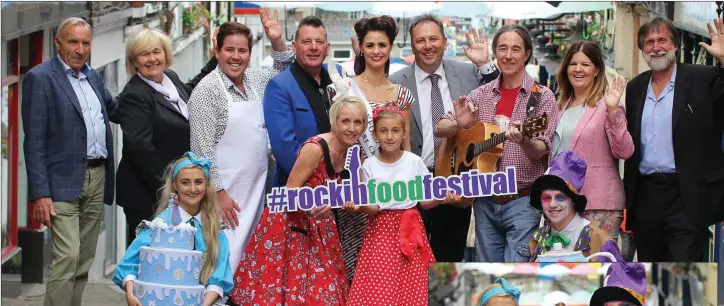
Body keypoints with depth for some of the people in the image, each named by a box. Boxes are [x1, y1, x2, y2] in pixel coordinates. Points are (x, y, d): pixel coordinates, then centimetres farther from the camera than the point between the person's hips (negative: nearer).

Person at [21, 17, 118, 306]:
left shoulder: (94, 76, 13)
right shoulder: (40, 77, -7)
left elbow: (114, 109, 28)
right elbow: (35, 141, -11)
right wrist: (40, 194, -17)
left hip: (98, 177, 7)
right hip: (64, 181, -7)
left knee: (85, 260, 10)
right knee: (67, 257, -13)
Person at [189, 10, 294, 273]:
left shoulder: (254, 79, 8)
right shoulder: (207, 90, -10)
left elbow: (284, 71, 24)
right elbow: (202, 148, -13)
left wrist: (277, 40, 5)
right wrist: (218, 192, -16)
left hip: (257, 186, 7)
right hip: (225, 191, -7)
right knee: (227, 260, -9)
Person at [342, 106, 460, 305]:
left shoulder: (415, 162, -1)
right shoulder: (369, 166, -1)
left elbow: (424, 201, 1)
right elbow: (373, 208, -3)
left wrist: (441, 199, -18)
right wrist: (358, 207, -23)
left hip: (410, 228, 0)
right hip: (382, 230, 0)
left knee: (412, 286, -2)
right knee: (379, 286, -4)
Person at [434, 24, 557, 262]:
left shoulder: (541, 97, -3)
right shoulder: (481, 95, 8)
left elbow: (540, 151, -11)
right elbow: (440, 129, 7)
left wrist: (524, 140, -34)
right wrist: (459, 125, -16)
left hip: (522, 201, -4)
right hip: (485, 200, 4)